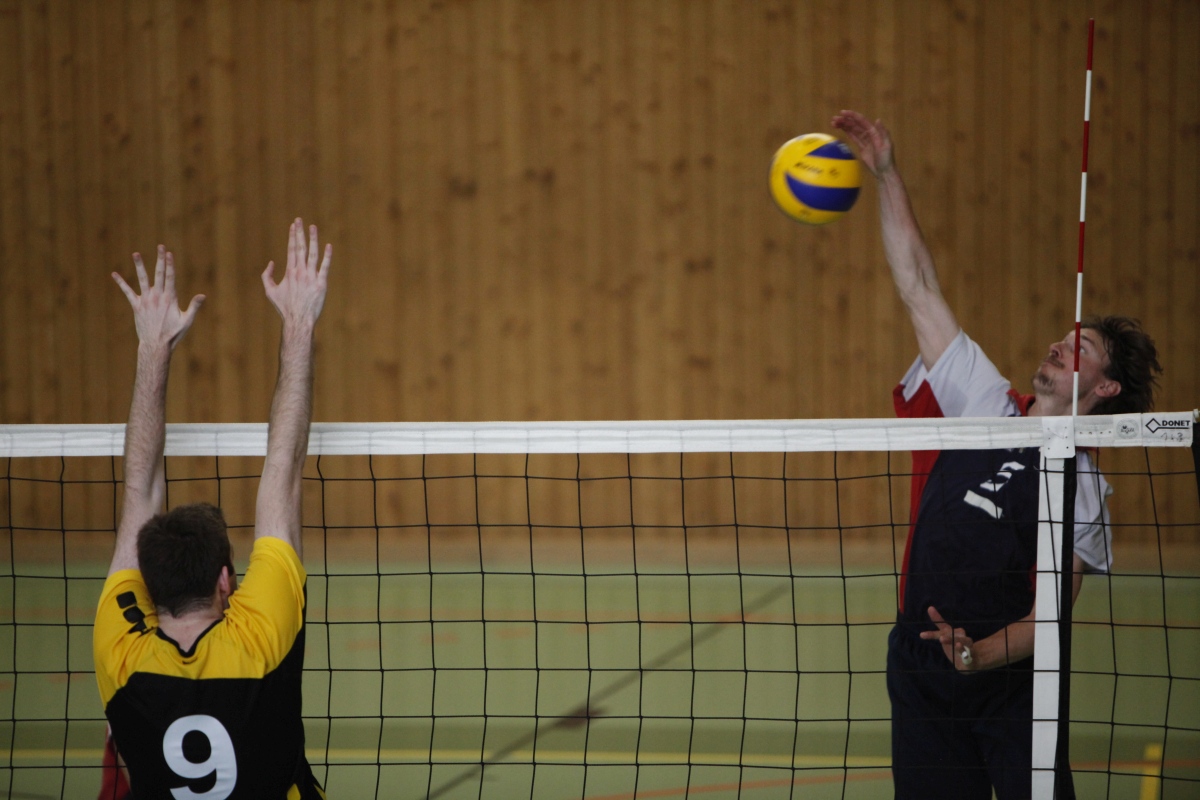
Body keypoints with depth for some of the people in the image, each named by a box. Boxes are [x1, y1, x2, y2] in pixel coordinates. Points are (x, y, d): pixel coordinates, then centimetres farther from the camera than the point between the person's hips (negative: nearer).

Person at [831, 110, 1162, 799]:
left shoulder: (1084, 488, -6)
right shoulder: (986, 404, 3)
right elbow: (920, 289, 3)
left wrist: (979, 653, -30)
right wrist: (888, 176, 0)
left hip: (1011, 688, -3)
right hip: (920, 677, 3)